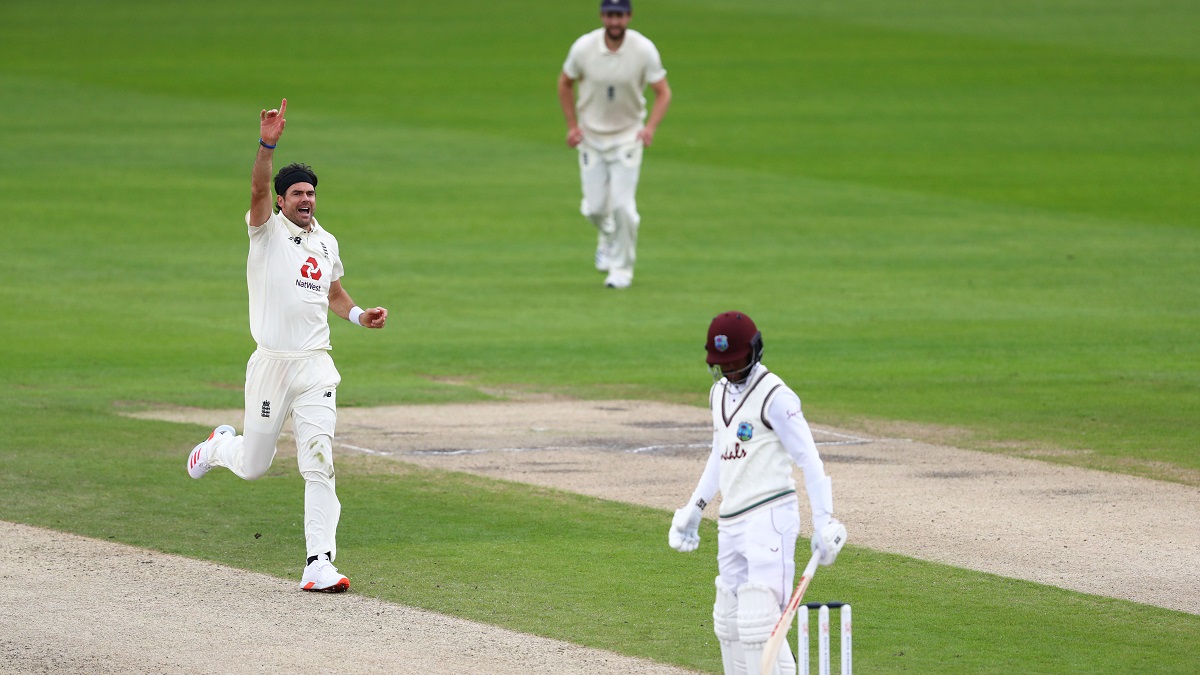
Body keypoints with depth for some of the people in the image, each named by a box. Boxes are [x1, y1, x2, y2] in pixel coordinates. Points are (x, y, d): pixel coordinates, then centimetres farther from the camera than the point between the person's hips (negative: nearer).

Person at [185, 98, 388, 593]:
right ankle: (220, 446, 46)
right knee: (253, 466, 9)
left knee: (318, 464, -9)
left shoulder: (326, 243, 13)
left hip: (315, 366, 3)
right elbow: (258, 191, -22)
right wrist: (267, 145, -37)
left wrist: (358, 315, 9)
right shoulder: (267, 231, -3)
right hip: (271, 363, -3)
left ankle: (320, 564, -12)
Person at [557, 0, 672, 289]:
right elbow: (565, 83, 5)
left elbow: (663, 92, -9)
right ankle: (607, 237, 39)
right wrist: (572, 125, -2)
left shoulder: (644, 50, -16)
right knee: (595, 207, 3)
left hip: (627, 136, -2)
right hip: (591, 135, 2)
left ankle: (622, 268, 7)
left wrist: (650, 127, -24)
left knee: (622, 205, -10)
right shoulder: (583, 48, -13)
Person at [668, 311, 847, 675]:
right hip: (730, 523, 9)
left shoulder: (774, 396, -11)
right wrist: (694, 509, 27)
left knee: (758, 621, -16)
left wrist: (824, 522, -18)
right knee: (729, 624, 10)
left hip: (770, 518, -9)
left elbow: (809, 459, -13)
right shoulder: (719, 392, 14)